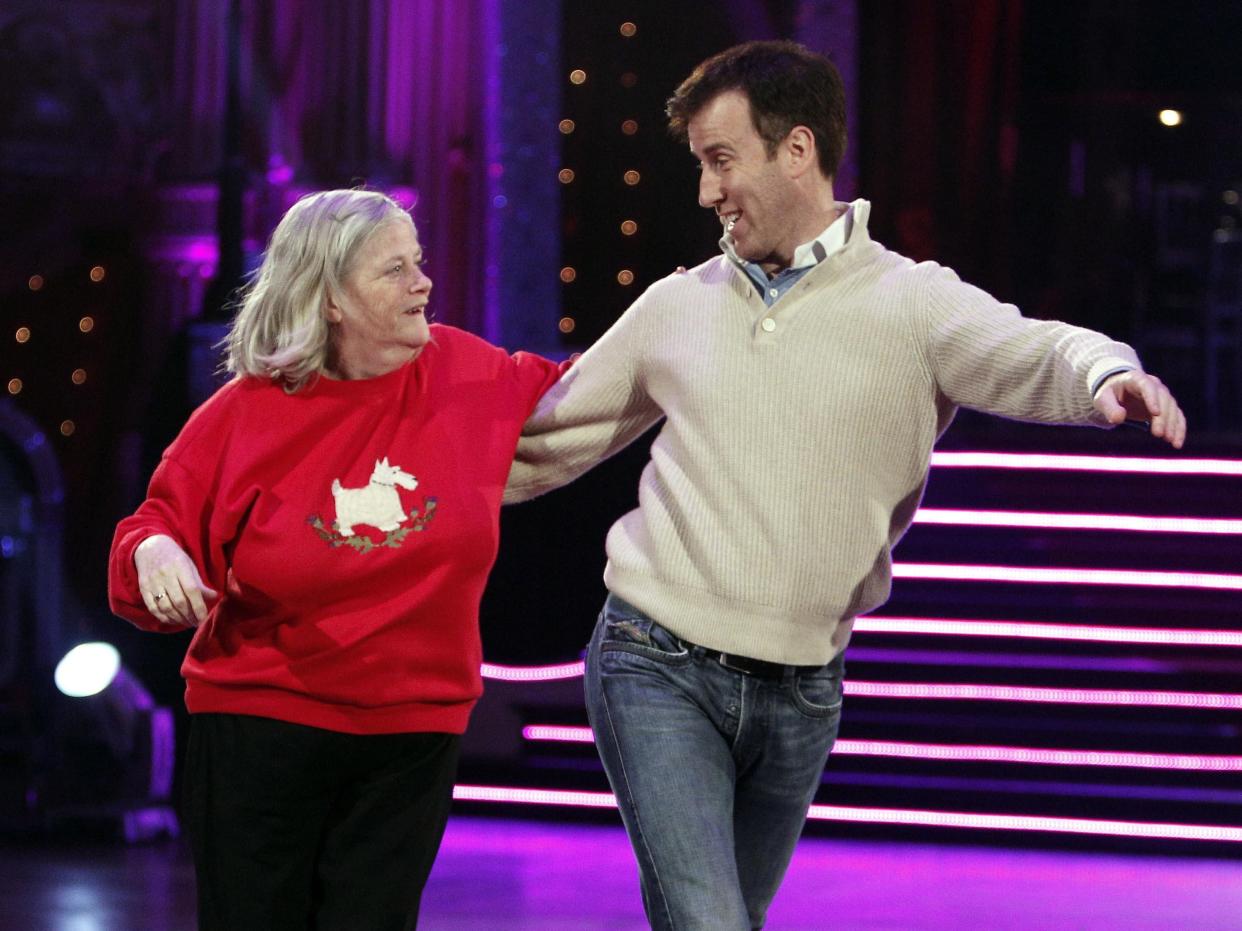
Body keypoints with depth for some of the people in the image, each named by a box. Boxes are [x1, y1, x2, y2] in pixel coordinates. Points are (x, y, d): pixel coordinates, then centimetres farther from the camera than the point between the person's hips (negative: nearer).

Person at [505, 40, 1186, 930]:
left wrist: (1110, 374, -46)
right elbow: (547, 441, 16)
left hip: (800, 692, 1)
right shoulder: (677, 306, 5)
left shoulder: (912, 304, -4)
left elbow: (1029, 355, -24)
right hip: (659, 666, 0)